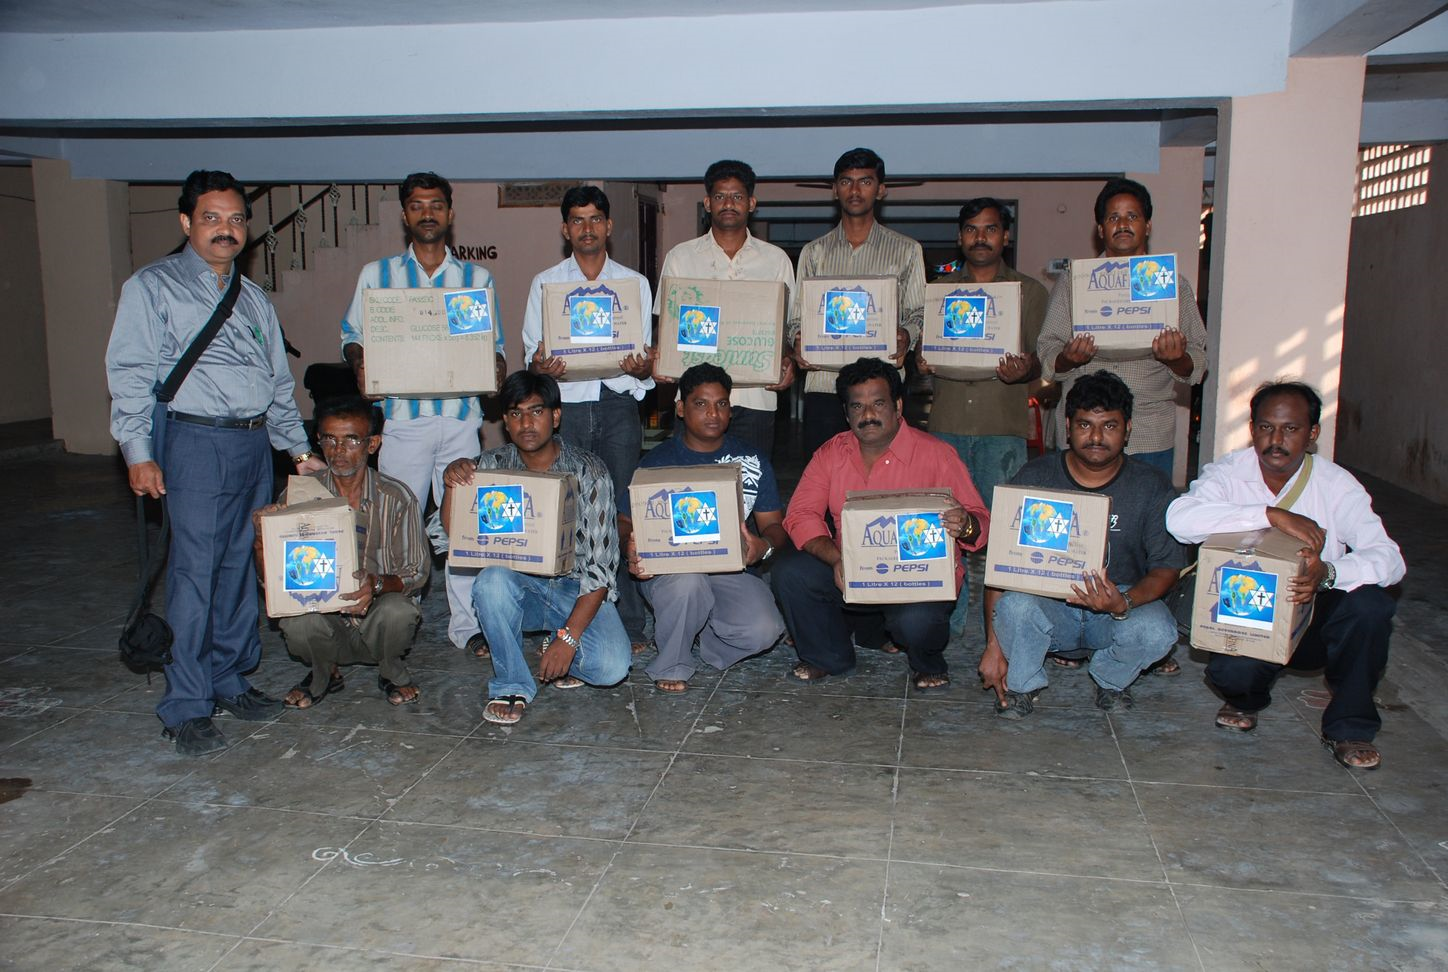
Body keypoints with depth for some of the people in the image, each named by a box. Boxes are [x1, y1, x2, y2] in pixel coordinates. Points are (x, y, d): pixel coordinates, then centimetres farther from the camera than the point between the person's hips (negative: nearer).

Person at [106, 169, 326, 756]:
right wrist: (139, 452, -13)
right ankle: (187, 709, 1)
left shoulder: (253, 299, 19)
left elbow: (278, 382, 22)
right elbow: (130, 375, -4)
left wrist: (299, 448, 16)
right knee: (195, 572, -7)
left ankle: (230, 681, 21)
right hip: (195, 442, -6)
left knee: (240, 567, 10)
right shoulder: (153, 287, 2)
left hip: (255, 444, 6)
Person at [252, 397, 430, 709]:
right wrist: (262, 538, -27)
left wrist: (378, 584, -30)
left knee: (397, 611, -34)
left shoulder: (396, 496, -7)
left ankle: (391, 673, 3)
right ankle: (324, 673, 6)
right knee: (297, 622, -32)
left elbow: (417, 573, -8)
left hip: (375, 618, -1)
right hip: (324, 618, 1)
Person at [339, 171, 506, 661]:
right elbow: (352, 335, 12)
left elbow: (494, 344, 14)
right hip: (402, 415, 0)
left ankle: (466, 623, 8)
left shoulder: (477, 277, 13)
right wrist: (361, 364, -10)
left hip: (461, 415, 0)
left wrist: (494, 371, -8)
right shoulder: (376, 274, 12)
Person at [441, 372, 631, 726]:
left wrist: (568, 637, -24)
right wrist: (453, 485, -23)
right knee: (491, 581, -33)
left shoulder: (589, 472, -12)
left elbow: (601, 566, -15)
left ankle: (559, 646, 9)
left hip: (577, 588, -2)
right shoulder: (492, 465, -2)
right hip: (521, 587, 2)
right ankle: (512, 684, -11)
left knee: (611, 666, -27)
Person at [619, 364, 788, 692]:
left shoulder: (753, 461, 8)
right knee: (686, 583, -38)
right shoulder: (657, 460, 3)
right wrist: (630, 548, -19)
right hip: (668, 567, -1)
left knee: (763, 631, -26)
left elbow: (774, 524, 8)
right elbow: (625, 522, 6)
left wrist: (764, 546, -18)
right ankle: (671, 666, -8)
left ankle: (701, 633, 9)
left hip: (731, 568, 2)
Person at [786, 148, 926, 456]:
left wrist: (906, 336, -13)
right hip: (823, 385, 1)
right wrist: (798, 340, -8)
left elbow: (919, 312, 10)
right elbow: (796, 317, 14)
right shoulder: (814, 252, 16)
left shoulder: (906, 251, 12)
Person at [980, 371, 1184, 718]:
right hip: (1047, 604, -1)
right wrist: (994, 645, -17)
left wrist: (1124, 603, -28)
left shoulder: (1152, 486, -3)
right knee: (1015, 605, -34)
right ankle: (1022, 684, -2)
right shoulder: (1034, 478, -6)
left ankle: (1110, 677, 5)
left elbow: (1167, 566, -4)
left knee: (1157, 631, -31)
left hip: (1123, 602, 1)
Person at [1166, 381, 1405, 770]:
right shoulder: (1228, 473, -10)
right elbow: (1179, 518, -32)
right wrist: (1272, 514, -36)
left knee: (1370, 604, -28)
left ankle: (1350, 726, -4)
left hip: (1316, 619, 2)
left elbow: (1390, 558, -19)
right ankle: (1245, 699, 12)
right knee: (1232, 672, -31)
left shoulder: (1336, 484, -7)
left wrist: (1329, 573, -41)